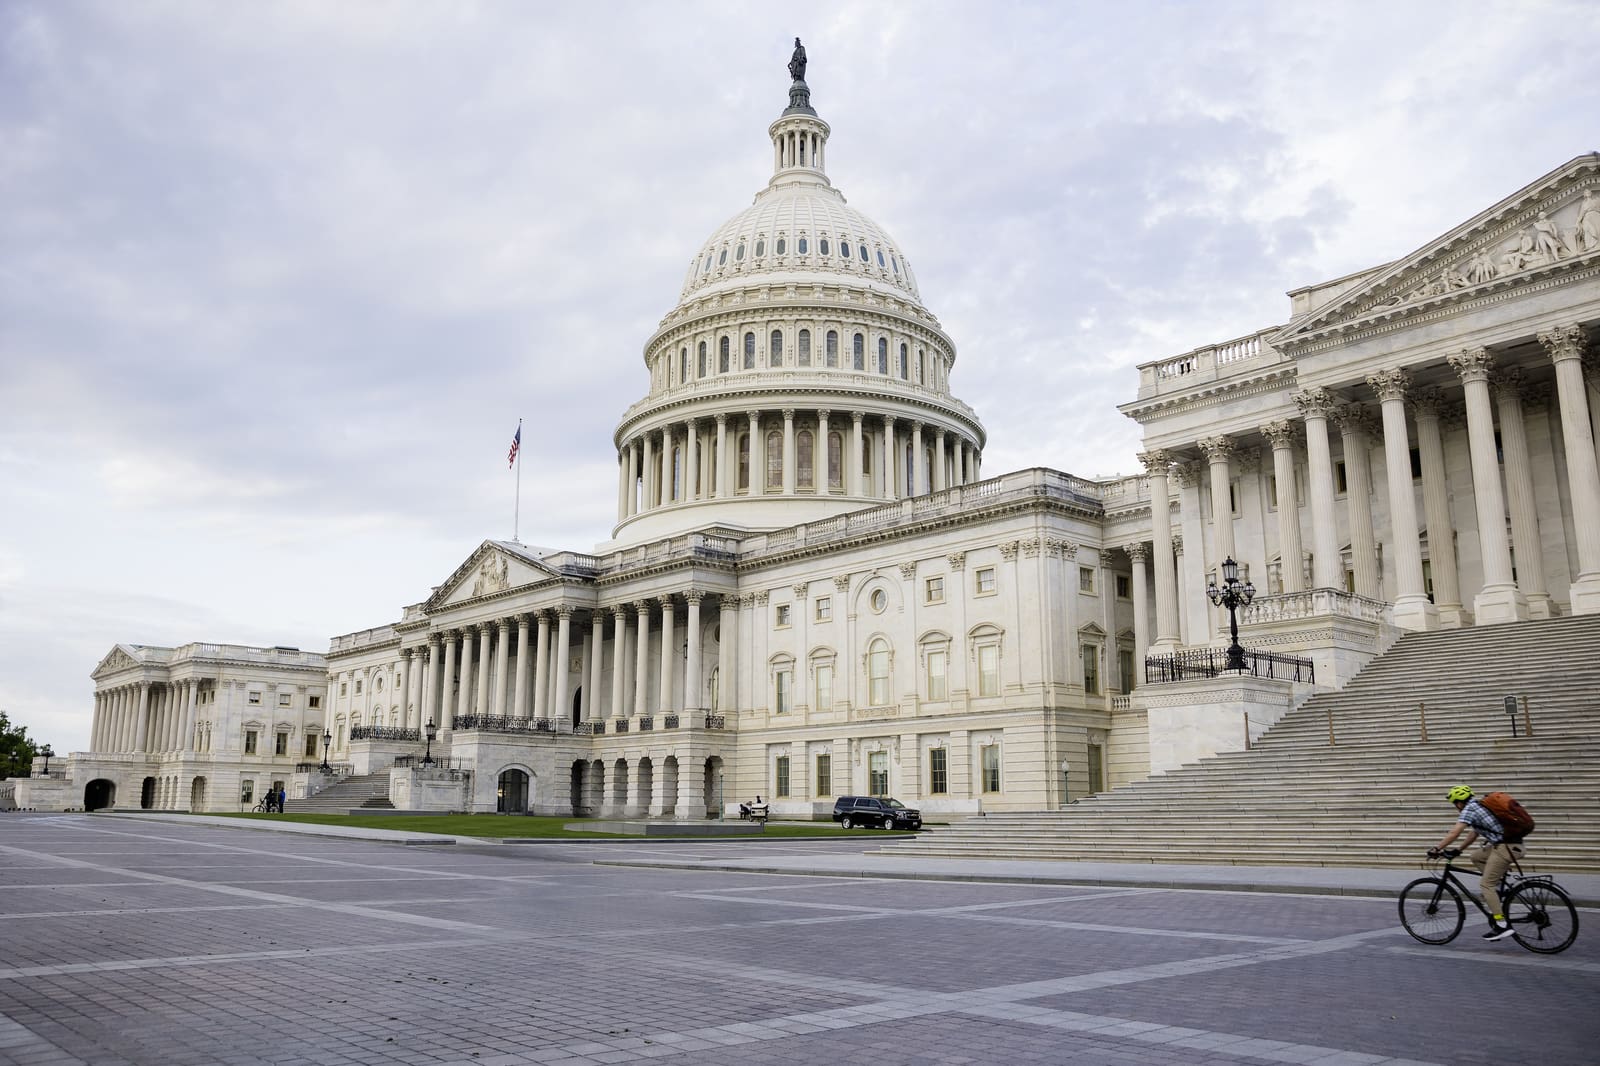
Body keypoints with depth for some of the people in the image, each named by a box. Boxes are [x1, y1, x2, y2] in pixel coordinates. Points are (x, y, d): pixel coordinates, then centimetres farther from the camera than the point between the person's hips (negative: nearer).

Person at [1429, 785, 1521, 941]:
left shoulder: (1470, 809, -6)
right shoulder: (1479, 806, 21)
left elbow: (1454, 832, -12)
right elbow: (1473, 834, 29)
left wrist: (1437, 850, -7)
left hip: (1505, 847, -9)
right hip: (1511, 844, 9)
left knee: (1486, 885, -5)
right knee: (1475, 858, 22)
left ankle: (1502, 925, -8)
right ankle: (1495, 890, 14)